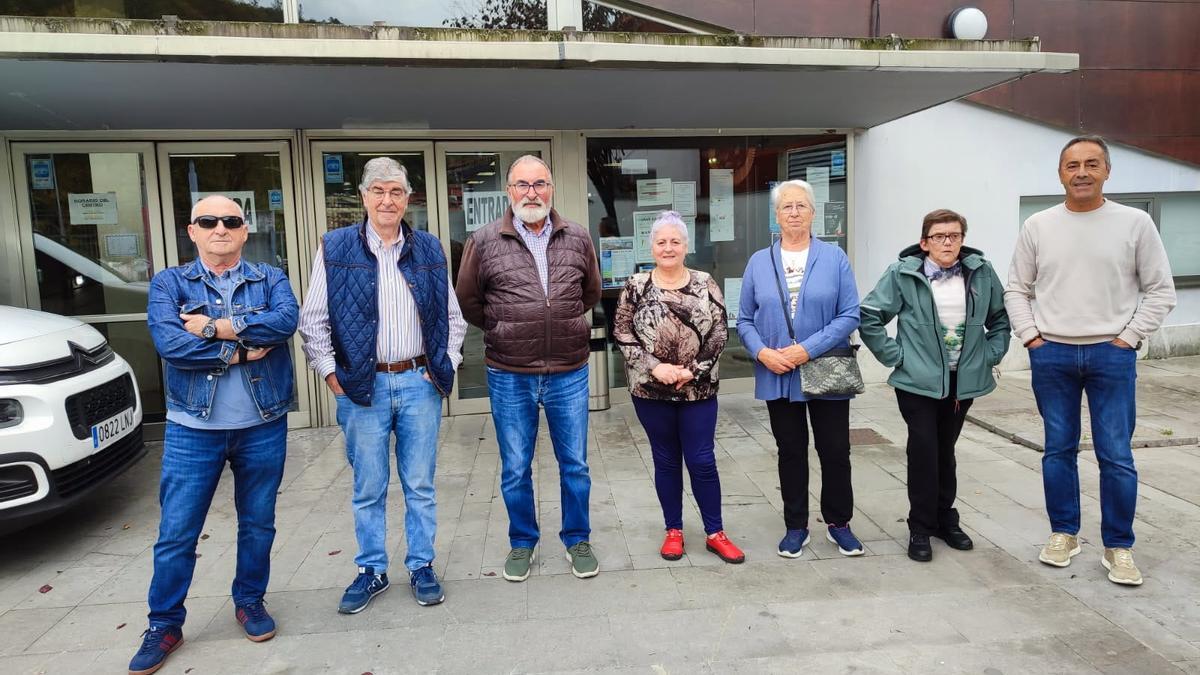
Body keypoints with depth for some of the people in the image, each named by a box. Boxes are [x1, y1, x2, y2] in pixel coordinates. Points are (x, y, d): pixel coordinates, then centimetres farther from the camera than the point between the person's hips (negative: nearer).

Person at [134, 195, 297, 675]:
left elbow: (285, 321, -18)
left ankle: (250, 602, 34)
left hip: (263, 428, 1)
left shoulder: (270, 279, 4)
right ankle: (164, 624, 24)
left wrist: (214, 327, -17)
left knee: (257, 525, 14)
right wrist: (240, 351, -14)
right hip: (192, 430, 0)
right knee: (176, 534, 5)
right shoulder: (169, 283, 3)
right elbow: (168, 342, -15)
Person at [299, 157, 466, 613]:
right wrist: (329, 371, -5)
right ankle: (371, 571, 26)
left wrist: (446, 363, 3)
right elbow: (313, 319, 3)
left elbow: (453, 317, 12)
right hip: (361, 386, -1)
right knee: (368, 489, 9)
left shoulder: (430, 249, 7)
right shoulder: (335, 248, 1)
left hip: (419, 383, 1)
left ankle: (421, 567, 25)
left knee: (420, 485, 9)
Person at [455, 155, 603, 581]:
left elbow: (591, 293, 16)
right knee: (515, 469, 12)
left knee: (575, 465, 12)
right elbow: (468, 301, 6)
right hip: (510, 376, -1)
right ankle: (522, 542, 32)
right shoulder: (485, 241, -5)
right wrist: (503, 332, 7)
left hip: (569, 373, 1)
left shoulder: (577, 239, 1)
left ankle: (577, 539, 31)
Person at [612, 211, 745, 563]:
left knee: (702, 461, 5)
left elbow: (719, 332, -1)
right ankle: (674, 530, 26)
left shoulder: (705, 284, 1)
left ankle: (715, 533, 20)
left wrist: (693, 370, -12)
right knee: (666, 461, 11)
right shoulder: (636, 286, -1)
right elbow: (622, 334, -3)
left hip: (698, 389, 0)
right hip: (651, 391, 0)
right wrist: (654, 366, -14)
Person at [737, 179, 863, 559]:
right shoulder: (759, 262, 4)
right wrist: (763, 352, -13)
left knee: (835, 451, 8)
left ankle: (838, 524, 28)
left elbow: (850, 315, -7)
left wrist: (809, 349, -16)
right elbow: (745, 320, 5)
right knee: (791, 452, 13)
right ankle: (796, 527, 27)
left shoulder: (834, 258, -1)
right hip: (777, 375, 2)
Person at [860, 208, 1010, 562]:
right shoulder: (902, 274, -9)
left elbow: (1001, 317, 15)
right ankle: (920, 528, 9)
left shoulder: (981, 272, 2)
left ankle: (945, 519, 31)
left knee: (945, 450, 15)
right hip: (918, 381, -3)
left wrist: (991, 355, 5)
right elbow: (869, 317, -7)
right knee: (924, 450, -5)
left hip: (963, 381, 4)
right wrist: (894, 355, -9)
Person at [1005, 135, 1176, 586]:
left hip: (1112, 355, -1)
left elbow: (1161, 291, 2)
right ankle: (1064, 534, 24)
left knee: (1116, 456, 1)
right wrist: (1031, 337, -1)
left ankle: (1118, 548, 15)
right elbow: (1016, 289, 8)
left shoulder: (1135, 223, 0)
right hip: (1051, 355, 1)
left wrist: (1128, 338, -5)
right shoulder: (1038, 226, 3)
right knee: (1059, 450, 10)